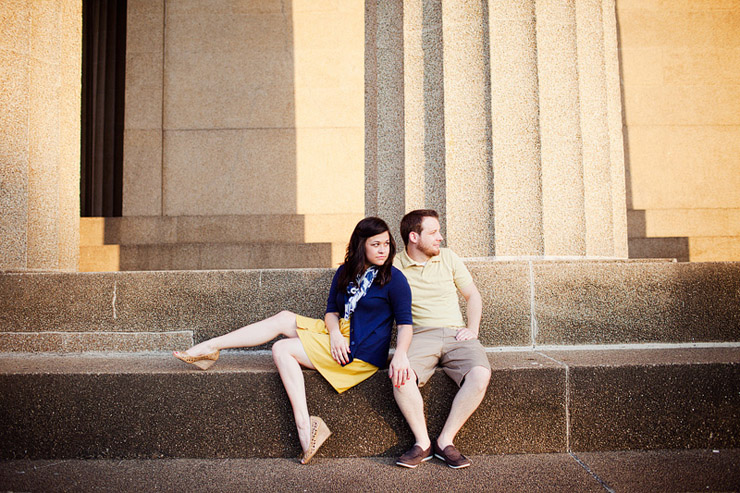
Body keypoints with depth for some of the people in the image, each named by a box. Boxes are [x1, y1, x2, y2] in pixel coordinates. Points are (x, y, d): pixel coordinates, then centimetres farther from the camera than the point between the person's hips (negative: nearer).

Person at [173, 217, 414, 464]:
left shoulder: (393, 279, -10)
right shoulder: (346, 272, 8)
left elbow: (405, 322, -12)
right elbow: (332, 311, 10)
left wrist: (401, 354, -30)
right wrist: (334, 332, -12)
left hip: (361, 352, -7)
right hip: (339, 335, 7)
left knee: (282, 349, -14)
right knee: (283, 319, -2)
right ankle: (209, 347, 4)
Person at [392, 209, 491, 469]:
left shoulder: (448, 257, 14)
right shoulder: (394, 266, 5)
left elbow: (473, 295, 20)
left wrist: (472, 329, 4)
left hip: (456, 333, 2)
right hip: (420, 336, -2)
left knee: (480, 374, -28)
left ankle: (445, 441, -15)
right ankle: (423, 442, -15)